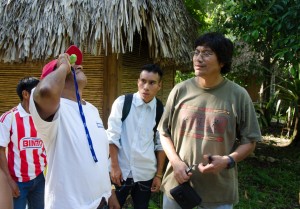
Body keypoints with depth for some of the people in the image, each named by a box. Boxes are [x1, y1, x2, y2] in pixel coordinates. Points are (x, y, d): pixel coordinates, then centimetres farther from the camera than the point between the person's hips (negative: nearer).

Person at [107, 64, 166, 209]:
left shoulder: (161, 111, -2)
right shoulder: (122, 102, -7)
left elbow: (161, 145, 3)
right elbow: (112, 136, -6)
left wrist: (159, 175, 4)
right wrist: (114, 166, -9)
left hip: (146, 173, 2)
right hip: (121, 170, -2)